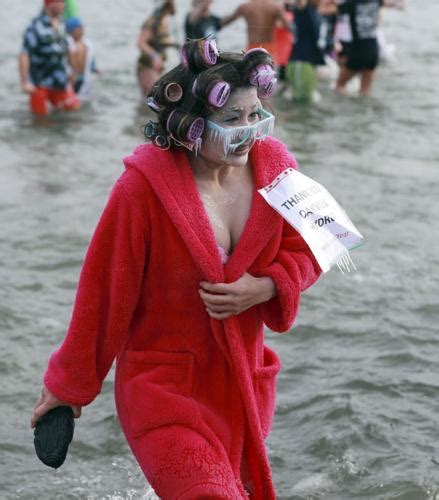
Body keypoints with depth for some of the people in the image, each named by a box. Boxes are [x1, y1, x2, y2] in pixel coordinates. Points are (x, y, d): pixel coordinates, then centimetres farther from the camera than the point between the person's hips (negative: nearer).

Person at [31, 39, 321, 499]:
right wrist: (70, 384, 0)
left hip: (246, 380, 5)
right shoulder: (145, 185, -21)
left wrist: (265, 287, -16)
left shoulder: (274, 164, -7)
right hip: (164, 387, -5)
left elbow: (306, 250, 7)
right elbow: (105, 290, -11)